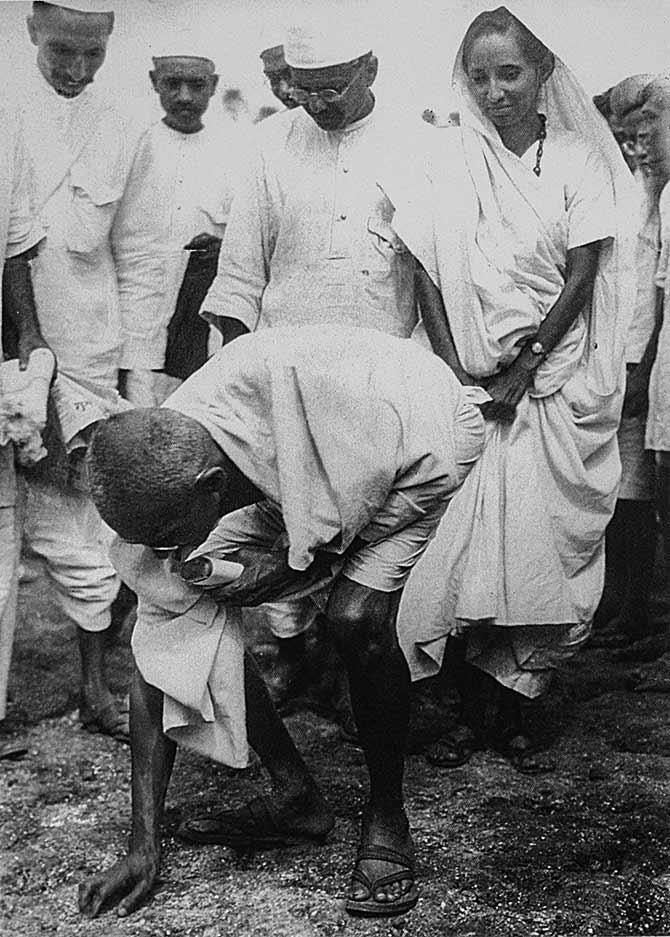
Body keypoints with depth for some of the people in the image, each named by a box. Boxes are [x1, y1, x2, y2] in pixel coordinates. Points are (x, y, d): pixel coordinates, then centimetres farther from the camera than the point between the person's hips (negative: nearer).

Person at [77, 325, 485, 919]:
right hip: (291, 487, 5)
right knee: (188, 620, -11)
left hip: (422, 449, -5)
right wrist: (144, 848, -16)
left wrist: (296, 563, -28)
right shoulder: (161, 489, -22)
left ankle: (387, 819, -6)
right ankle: (297, 798, 5)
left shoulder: (294, 378, -42)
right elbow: (158, 660, -17)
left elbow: (431, 472, -28)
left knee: (357, 616, -30)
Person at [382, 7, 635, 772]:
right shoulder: (446, 159, 5)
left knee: (538, 546, -1)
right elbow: (428, 276, 2)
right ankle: (472, 713, 10)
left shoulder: (578, 159, 3)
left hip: (556, 383, 0)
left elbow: (580, 279, -1)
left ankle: (511, 715, 11)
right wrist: (454, 372, -8)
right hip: (467, 383, 1)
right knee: (462, 545, -4)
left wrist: (523, 372, -10)